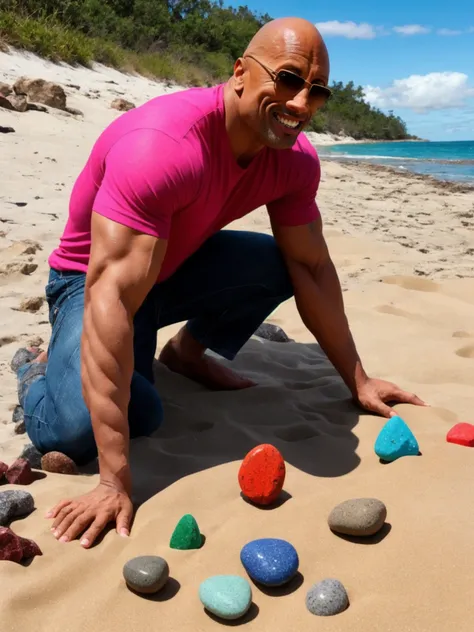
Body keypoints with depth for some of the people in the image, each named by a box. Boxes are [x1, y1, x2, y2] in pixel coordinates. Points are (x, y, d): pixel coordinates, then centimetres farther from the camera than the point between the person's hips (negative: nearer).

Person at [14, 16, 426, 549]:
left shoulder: (296, 159, -14)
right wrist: (116, 480, -43)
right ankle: (43, 371, 9)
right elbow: (112, 300, -42)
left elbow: (313, 269, -6)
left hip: (176, 265, 6)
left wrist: (358, 382, -5)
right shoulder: (160, 145, -36)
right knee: (81, 428, -29)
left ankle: (188, 351, 9)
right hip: (92, 278, -6)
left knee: (282, 264, -17)